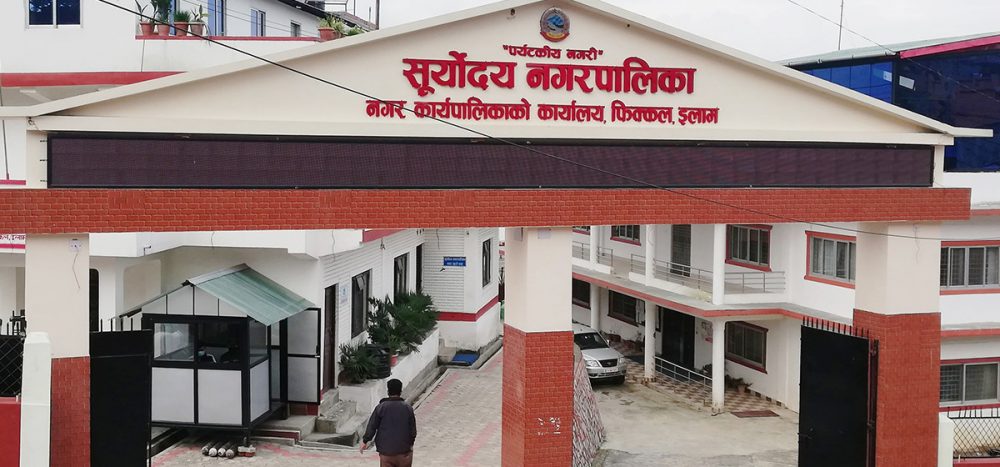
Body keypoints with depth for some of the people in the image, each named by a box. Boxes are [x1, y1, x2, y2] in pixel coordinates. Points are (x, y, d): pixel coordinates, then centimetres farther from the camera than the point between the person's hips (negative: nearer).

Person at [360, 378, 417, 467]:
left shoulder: (381, 407, -7)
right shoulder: (408, 408, -4)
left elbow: (372, 427, -4)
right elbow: (413, 430, 1)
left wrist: (365, 441, 11)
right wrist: (410, 443, 18)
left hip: (386, 451, -1)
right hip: (404, 450, 1)